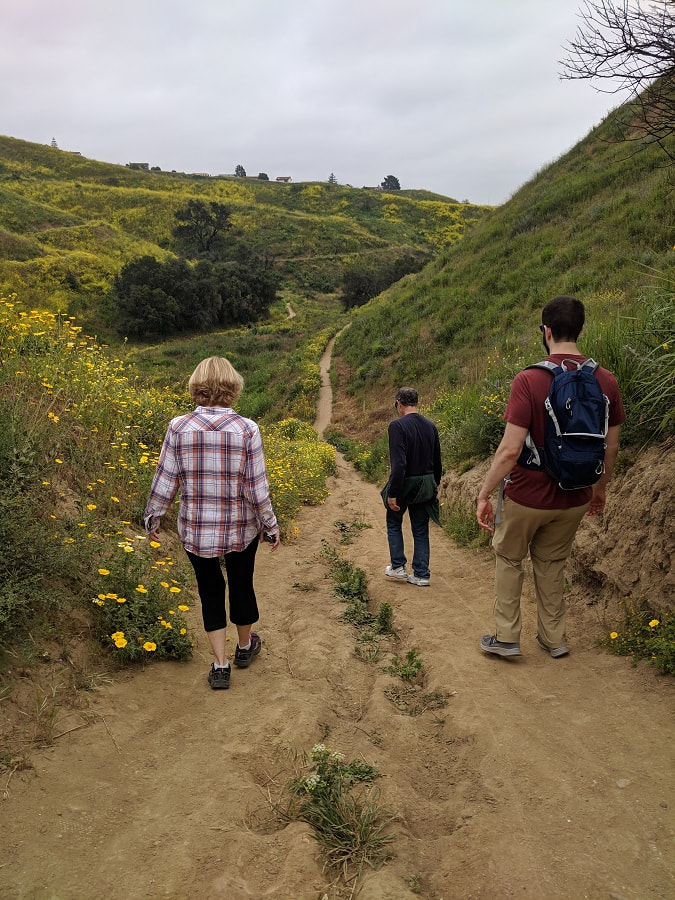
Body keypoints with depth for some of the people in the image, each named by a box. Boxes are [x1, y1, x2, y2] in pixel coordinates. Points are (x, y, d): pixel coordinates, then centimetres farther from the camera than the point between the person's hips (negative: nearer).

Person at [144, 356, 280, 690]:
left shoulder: (178, 427, -11)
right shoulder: (247, 429, -15)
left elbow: (164, 482, -6)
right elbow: (257, 488, -11)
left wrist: (152, 519, 10)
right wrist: (271, 527, 3)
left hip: (195, 531, 0)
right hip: (241, 529, 0)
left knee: (210, 591, 18)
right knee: (241, 585, 22)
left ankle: (220, 666, 21)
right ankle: (244, 646, 45)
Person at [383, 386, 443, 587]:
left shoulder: (397, 426, -17)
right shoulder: (430, 426, 4)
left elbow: (398, 463, -24)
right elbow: (437, 460, 10)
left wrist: (392, 493, -21)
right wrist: (434, 485, 22)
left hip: (404, 484, -5)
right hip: (425, 485, 5)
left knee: (394, 523, 18)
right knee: (421, 530, 13)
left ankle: (398, 567, 21)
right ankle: (421, 575, 16)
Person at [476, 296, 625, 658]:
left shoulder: (529, 380, -21)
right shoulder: (606, 381, -6)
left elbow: (510, 449, -24)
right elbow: (611, 447, 3)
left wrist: (484, 494, -13)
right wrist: (600, 488, 18)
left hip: (528, 496, -4)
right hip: (575, 498, 4)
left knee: (509, 559, 18)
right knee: (551, 564, 24)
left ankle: (506, 637, 24)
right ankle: (553, 638, 34)